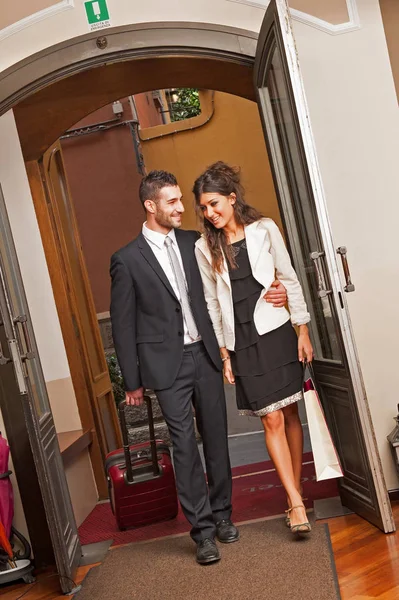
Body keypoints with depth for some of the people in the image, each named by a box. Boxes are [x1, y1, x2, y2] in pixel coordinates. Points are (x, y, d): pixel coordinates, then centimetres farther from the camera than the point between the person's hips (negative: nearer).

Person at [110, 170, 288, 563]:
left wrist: (270, 291, 0)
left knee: (216, 438, 10)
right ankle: (203, 530, 10)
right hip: (167, 364, -4)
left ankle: (221, 514, 27)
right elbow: (122, 324, -2)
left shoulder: (193, 243, 7)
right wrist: (132, 381, -2)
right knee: (185, 445, -2)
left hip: (205, 354, 4)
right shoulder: (127, 259, -4)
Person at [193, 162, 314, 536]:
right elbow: (212, 303, 5)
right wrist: (224, 353, 4)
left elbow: (290, 280, 3)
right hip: (242, 341, 0)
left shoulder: (264, 229, 0)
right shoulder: (205, 248, 2)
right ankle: (296, 502, 0)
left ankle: (296, 491, 23)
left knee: (290, 415, 7)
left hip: (277, 332, 0)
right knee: (272, 421, -5)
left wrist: (303, 330, 1)